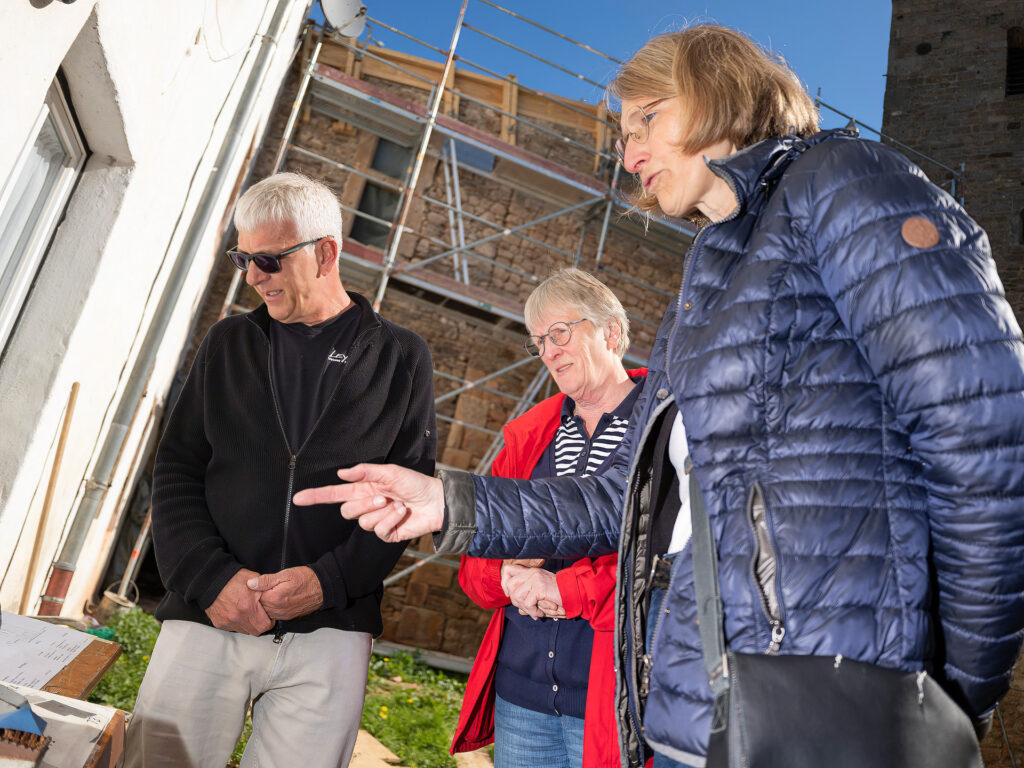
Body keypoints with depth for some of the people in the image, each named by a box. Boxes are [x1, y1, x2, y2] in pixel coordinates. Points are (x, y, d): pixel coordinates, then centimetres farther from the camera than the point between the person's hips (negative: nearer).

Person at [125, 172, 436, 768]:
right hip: (209, 615, 2)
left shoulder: (400, 357, 4)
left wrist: (329, 580, -13)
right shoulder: (229, 343, 13)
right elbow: (176, 473, 8)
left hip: (329, 630, -2)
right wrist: (211, 577, -8)